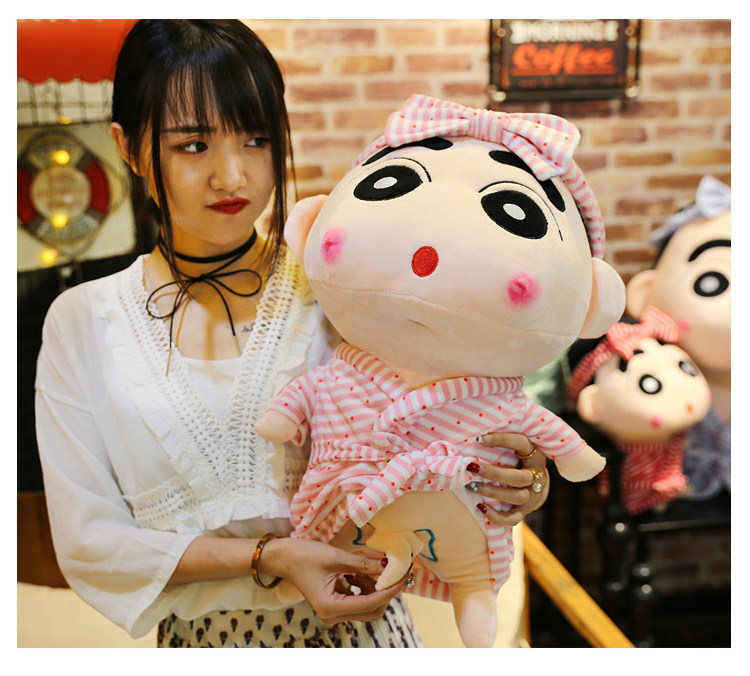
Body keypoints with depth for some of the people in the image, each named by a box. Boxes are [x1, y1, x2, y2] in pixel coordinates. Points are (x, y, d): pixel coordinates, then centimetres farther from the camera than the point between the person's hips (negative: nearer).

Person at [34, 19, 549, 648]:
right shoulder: (82, 320, -8)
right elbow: (88, 539, -8)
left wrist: (515, 484, -26)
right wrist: (268, 556, -19)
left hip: (356, 626, 0)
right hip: (198, 637, 1)